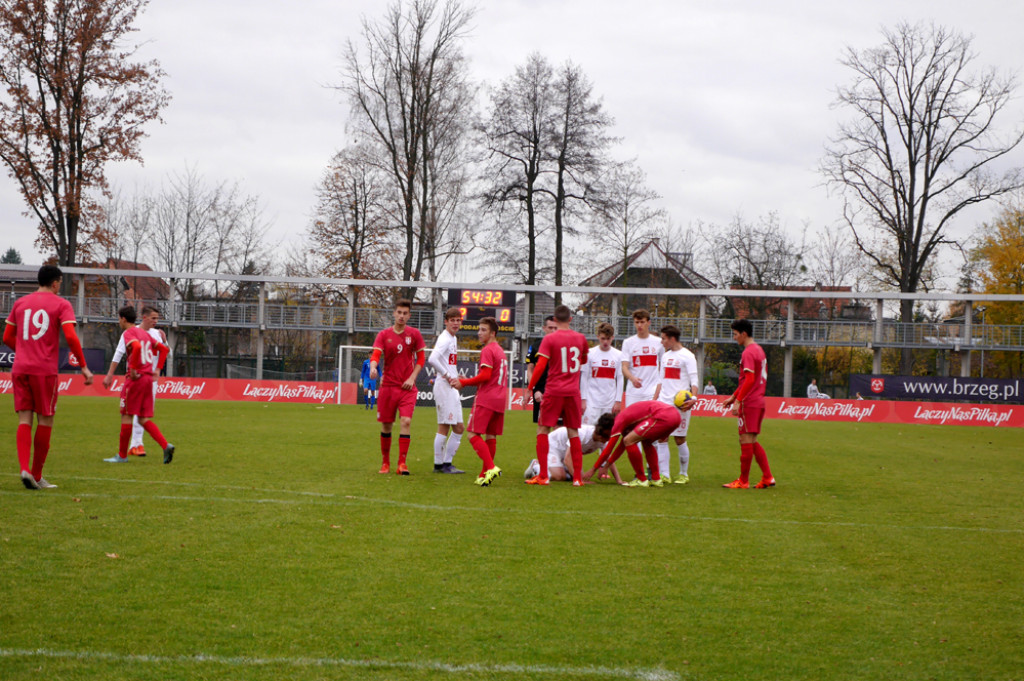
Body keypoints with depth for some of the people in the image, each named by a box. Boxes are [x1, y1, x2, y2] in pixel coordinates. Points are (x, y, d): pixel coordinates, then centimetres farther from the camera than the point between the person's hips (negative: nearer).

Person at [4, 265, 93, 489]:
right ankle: (37, 476, 9)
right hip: (45, 370, -4)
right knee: (45, 420, 6)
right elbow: (71, 337, -12)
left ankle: (24, 468, -16)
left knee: (24, 419, 3)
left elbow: (7, 338, 16)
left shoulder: (20, 303, 14)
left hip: (20, 369, 4)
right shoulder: (61, 304, 0)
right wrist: (83, 366, -5)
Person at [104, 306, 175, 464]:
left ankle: (122, 455, 8)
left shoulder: (128, 333, -7)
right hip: (148, 378, 8)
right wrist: (157, 368, 17)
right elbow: (164, 349, 22)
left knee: (126, 415, 2)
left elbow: (137, 346, -28)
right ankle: (165, 445, -8)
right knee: (143, 419, 9)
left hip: (135, 378, -8)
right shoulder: (144, 333, 18)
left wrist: (133, 367, -21)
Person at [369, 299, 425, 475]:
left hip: (408, 387, -1)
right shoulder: (384, 334, 1)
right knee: (386, 425, 5)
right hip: (388, 385, 1)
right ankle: (385, 462, 20)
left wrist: (412, 378, -5)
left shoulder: (414, 334, 3)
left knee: (406, 421, -15)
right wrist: (373, 368, -32)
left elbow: (421, 359, 8)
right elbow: (376, 355, -10)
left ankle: (402, 463, -13)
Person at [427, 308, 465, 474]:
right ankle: (439, 464, 1)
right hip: (444, 386, -10)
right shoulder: (444, 339, -14)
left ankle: (447, 463, 16)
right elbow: (432, 359, -28)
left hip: (452, 387, 10)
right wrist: (447, 376, -20)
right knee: (444, 426, -5)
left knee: (459, 428, 10)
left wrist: (456, 377, 10)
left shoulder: (453, 339, 16)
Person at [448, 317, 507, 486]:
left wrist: (463, 382, -8)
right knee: (491, 437, 10)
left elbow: (485, 376, -17)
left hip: (486, 399, -9)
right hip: (500, 400, 9)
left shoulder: (487, 350, -9)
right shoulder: (500, 351, 21)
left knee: (474, 434, -9)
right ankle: (485, 475, 11)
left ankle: (490, 468, -23)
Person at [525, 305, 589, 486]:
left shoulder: (549, 339, -7)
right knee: (573, 433, 8)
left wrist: (530, 388, -6)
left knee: (542, 430, 4)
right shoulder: (580, 338, 6)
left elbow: (540, 366, -13)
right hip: (573, 393, 3)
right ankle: (577, 477, 5)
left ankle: (543, 476, -2)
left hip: (554, 391, -3)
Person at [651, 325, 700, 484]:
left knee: (680, 439, -1)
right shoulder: (665, 356, 16)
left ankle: (684, 474, 13)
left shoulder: (687, 356, -5)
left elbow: (694, 381, -9)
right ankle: (664, 475, 2)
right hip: (664, 402, 6)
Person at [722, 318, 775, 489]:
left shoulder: (748, 353, -13)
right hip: (759, 402, 9)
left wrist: (738, 401, -20)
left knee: (746, 440, -4)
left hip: (749, 404, -9)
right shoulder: (759, 350, 18)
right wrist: (733, 397, 27)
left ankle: (743, 481, 1)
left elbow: (750, 380, -21)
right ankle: (767, 477, 10)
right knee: (752, 442, 13)